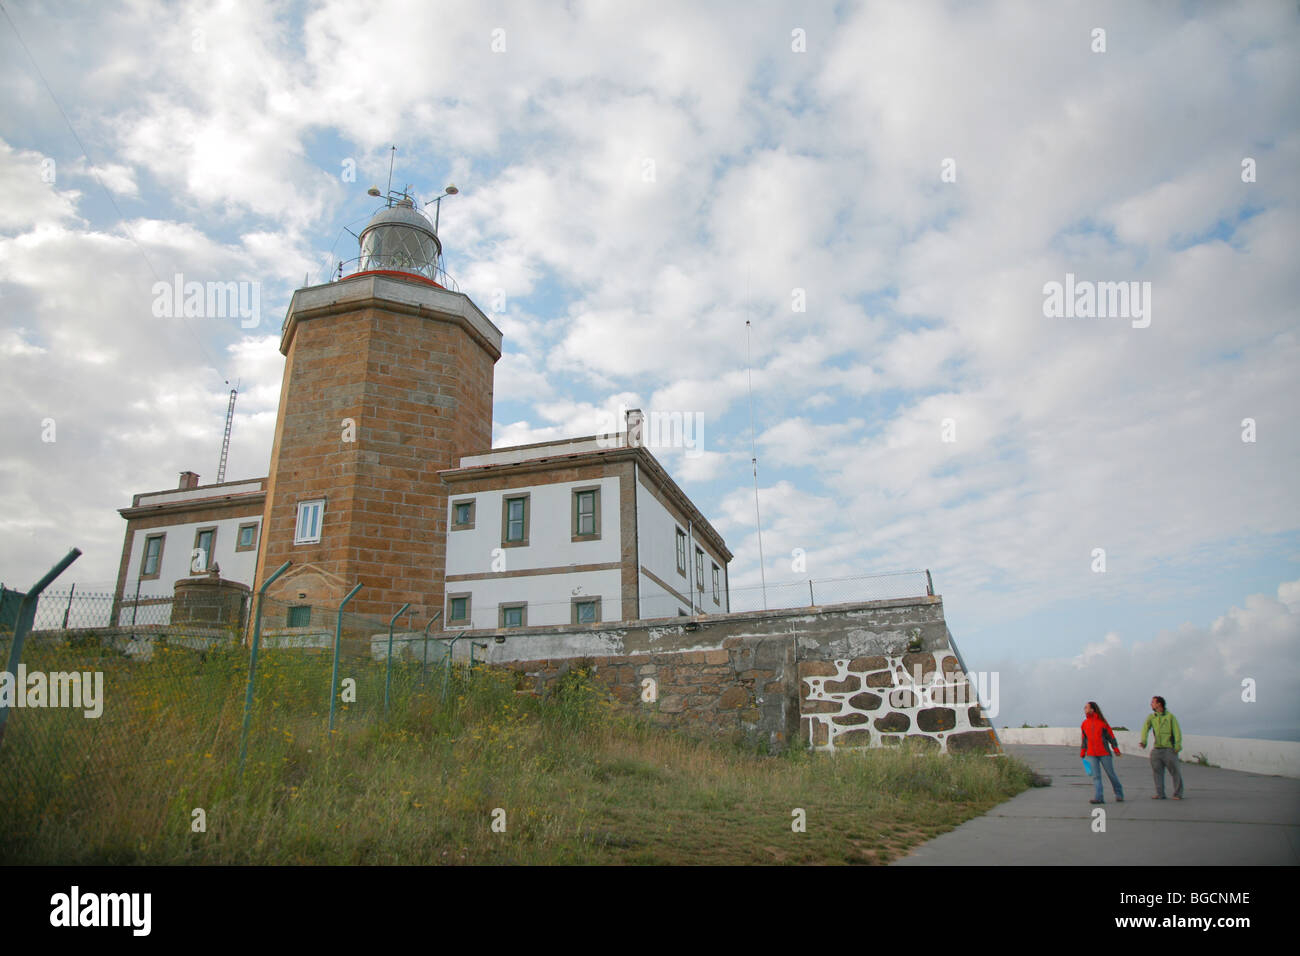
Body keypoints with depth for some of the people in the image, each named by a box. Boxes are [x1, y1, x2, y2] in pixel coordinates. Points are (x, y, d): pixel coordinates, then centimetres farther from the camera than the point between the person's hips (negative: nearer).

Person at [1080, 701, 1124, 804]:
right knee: (1096, 776, -6)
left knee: (1111, 774, 7)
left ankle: (1119, 794, 26)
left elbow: (1110, 735, -1)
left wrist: (1116, 749, -5)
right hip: (1092, 755, 3)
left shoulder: (1102, 722, -4)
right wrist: (1082, 754, 11)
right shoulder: (1085, 723, 7)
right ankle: (1098, 797, -10)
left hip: (1104, 753, -3)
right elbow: (1084, 739, 14)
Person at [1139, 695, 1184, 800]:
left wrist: (1178, 744, -20)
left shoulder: (1170, 716, 1)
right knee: (1157, 772, 5)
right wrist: (1143, 741, -19)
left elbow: (1177, 731, -7)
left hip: (1169, 749, -4)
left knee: (1175, 771, -1)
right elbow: (1145, 728, -3)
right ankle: (1160, 794, 12)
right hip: (1156, 749, 4)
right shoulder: (1151, 717, 10)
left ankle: (1178, 794, 9)